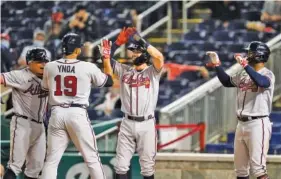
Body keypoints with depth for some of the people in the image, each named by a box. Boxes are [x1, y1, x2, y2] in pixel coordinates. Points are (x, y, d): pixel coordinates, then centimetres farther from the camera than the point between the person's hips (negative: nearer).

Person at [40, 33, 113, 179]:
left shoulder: (50, 67, 2)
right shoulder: (88, 67, -5)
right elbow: (108, 82, 10)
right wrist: (106, 58, 19)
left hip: (57, 113, 3)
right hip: (77, 114, -3)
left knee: (52, 159, 5)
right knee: (92, 158, 7)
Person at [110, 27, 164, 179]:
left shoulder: (153, 72, 1)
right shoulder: (124, 71, 11)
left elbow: (159, 57, -19)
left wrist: (140, 40, -18)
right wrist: (118, 42, -6)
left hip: (146, 124, -3)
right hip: (127, 124, 3)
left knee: (147, 166, 3)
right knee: (121, 166, 1)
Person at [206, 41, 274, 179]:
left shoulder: (267, 74, -10)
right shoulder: (244, 74, 15)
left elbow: (261, 82, -32)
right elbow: (227, 82, 27)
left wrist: (244, 64, -33)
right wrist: (216, 64, 18)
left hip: (258, 124, -9)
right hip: (241, 124, 9)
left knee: (258, 167, -14)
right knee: (240, 166, 12)